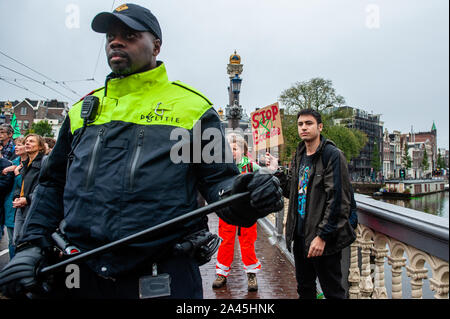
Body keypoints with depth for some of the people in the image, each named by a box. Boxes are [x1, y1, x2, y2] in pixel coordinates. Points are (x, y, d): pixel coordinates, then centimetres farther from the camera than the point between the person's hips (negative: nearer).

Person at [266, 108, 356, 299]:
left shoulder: (332, 155, -12)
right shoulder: (298, 157, 12)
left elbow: (338, 200, -17)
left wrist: (322, 235, -20)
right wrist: (276, 171, 3)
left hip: (324, 239, -7)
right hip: (300, 235, 7)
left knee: (332, 292, 7)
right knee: (304, 289, 20)